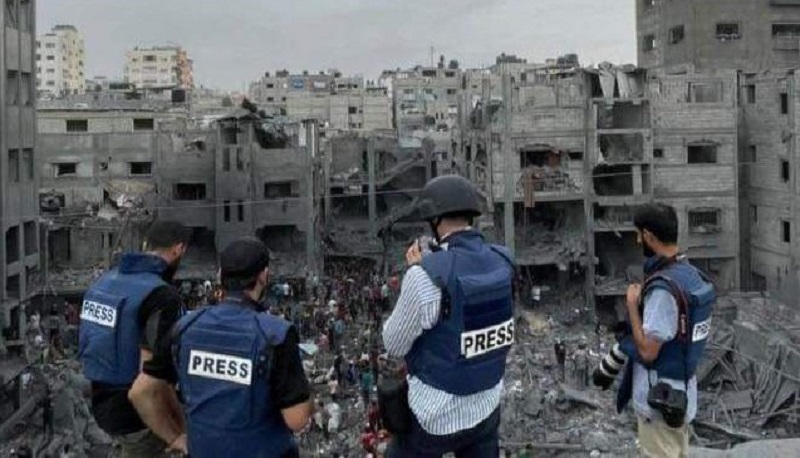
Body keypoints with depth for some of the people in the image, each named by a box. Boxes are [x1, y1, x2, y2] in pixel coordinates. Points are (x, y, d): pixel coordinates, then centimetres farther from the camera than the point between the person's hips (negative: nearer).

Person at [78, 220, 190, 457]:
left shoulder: (107, 279, 4)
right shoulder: (161, 295, -23)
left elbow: (92, 345, 13)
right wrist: (181, 423, -15)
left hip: (103, 403, 8)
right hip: (138, 412, -8)